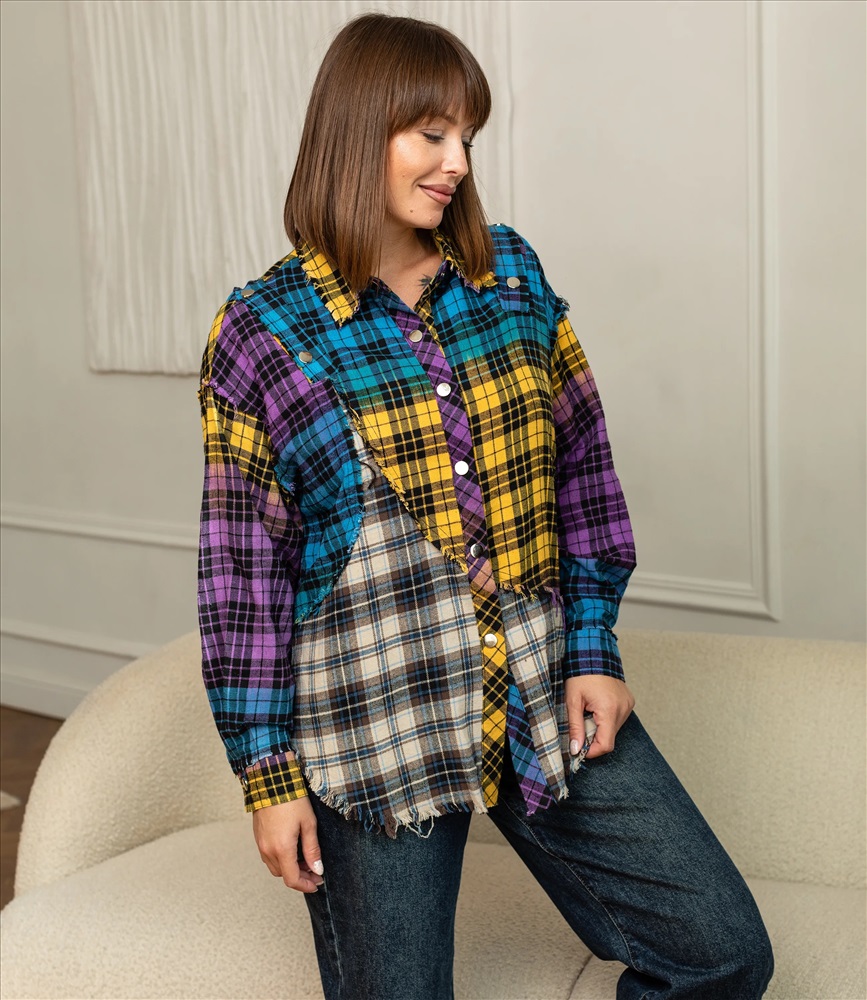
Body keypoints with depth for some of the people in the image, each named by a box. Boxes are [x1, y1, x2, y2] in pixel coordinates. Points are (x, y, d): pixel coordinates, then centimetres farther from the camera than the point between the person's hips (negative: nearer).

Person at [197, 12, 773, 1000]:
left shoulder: (511, 273, 5)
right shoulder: (263, 333, -6)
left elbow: (582, 465, 9)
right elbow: (243, 569, -5)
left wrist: (594, 647, 2)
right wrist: (268, 773, -5)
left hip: (550, 700, 4)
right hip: (377, 736, -4)